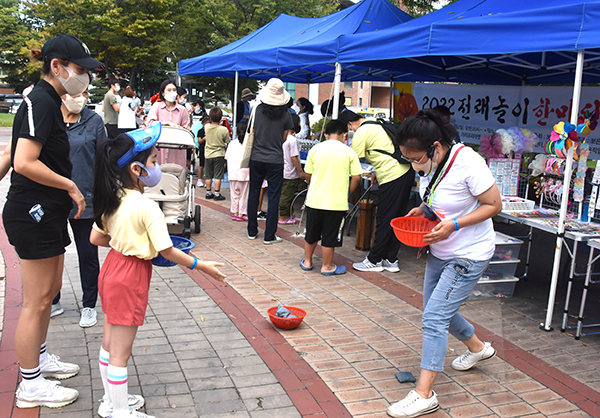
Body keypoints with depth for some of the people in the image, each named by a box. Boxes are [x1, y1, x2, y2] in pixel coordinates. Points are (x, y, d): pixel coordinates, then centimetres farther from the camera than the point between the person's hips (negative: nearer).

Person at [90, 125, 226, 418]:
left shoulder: (112, 200, 0)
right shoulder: (147, 207, -23)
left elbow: (96, 238, 8)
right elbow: (168, 252, -19)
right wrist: (202, 266, -8)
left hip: (112, 266, 9)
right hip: (131, 276, -8)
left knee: (109, 341, 20)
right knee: (120, 352, 3)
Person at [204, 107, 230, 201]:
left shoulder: (207, 127, -6)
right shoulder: (224, 130, -15)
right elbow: (227, 142, -3)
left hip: (208, 154, 4)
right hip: (219, 154, -4)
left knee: (208, 175, 12)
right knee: (218, 176, 1)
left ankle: (208, 193, 20)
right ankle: (217, 194, 3)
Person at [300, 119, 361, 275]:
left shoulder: (315, 149, 1)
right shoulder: (349, 152, -5)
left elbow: (308, 174, 8)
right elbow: (356, 177, -5)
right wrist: (348, 191, 12)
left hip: (315, 199, 3)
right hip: (337, 202, -2)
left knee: (311, 233, 18)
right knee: (330, 235, 8)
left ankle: (307, 261, 31)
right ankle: (327, 266, 19)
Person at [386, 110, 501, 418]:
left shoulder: (468, 163, -27)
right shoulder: (430, 163, -5)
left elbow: (494, 205, -20)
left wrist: (454, 225, -28)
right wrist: (421, 210, -5)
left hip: (468, 256, -9)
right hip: (440, 252, 9)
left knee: (434, 318, -12)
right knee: (437, 310, 22)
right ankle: (477, 348, 49)